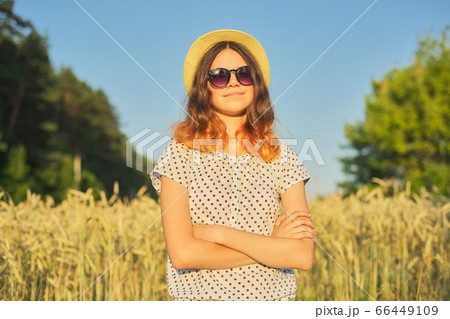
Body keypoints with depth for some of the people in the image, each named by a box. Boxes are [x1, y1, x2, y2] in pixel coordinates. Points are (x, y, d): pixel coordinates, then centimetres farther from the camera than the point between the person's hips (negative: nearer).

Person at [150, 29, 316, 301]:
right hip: (198, 296, -1)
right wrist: (272, 246, -11)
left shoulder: (283, 157, 0)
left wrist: (217, 233, -14)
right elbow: (182, 254, -14)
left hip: (270, 297, 1)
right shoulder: (181, 153, -4)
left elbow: (304, 256, -10)